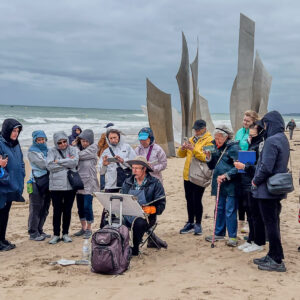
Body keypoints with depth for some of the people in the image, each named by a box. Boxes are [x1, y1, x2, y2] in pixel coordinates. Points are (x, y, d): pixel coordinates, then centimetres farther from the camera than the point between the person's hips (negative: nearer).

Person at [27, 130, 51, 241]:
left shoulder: (47, 150, 16)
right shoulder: (32, 152, -4)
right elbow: (43, 165, -14)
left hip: (47, 181, 7)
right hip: (37, 182, -6)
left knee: (45, 209, 10)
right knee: (36, 208, -4)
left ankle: (39, 230, 20)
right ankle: (33, 233, 3)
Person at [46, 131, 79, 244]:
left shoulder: (73, 149, 6)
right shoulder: (52, 151, 2)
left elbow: (75, 162, -12)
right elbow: (50, 166, -12)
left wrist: (59, 161, -10)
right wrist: (67, 163, -9)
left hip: (70, 185, 1)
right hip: (56, 186, -1)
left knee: (67, 210, 9)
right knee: (57, 210, 3)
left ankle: (65, 233, 21)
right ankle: (56, 234, 14)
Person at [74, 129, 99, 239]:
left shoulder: (93, 148, -5)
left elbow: (80, 155, -13)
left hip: (89, 182, -6)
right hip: (79, 181, 6)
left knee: (87, 206, -6)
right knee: (80, 206, 12)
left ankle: (89, 229, 7)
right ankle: (83, 228, 26)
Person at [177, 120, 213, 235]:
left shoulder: (208, 140, -5)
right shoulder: (191, 139, 17)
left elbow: (206, 157, -19)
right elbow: (180, 154, 14)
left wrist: (194, 149, -26)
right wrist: (183, 148, -7)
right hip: (188, 175, 7)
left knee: (197, 200, -5)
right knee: (189, 200, 12)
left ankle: (198, 224, 7)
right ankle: (190, 223, 22)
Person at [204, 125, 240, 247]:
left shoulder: (233, 148, -10)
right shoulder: (217, 148, 13)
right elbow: (212, 166, 17)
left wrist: (225, 176, -21)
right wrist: (209, 157, 0)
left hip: (230, 185, -8)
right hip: (219, 184, 8)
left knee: (230, 211, -5)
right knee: (219, 209, 15)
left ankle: (232, 237, 4)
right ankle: (219, 234, 26)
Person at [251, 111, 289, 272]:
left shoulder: (271, 141, -19)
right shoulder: (283, 139, 12)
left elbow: (266, 167, -25)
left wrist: (256, 181, -8)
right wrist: (257, 179, 12)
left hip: (267, 190, -9)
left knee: (271, 224, -1)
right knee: (273, 223, 17)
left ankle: (277, 261, 6)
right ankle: (273, 255, 27)